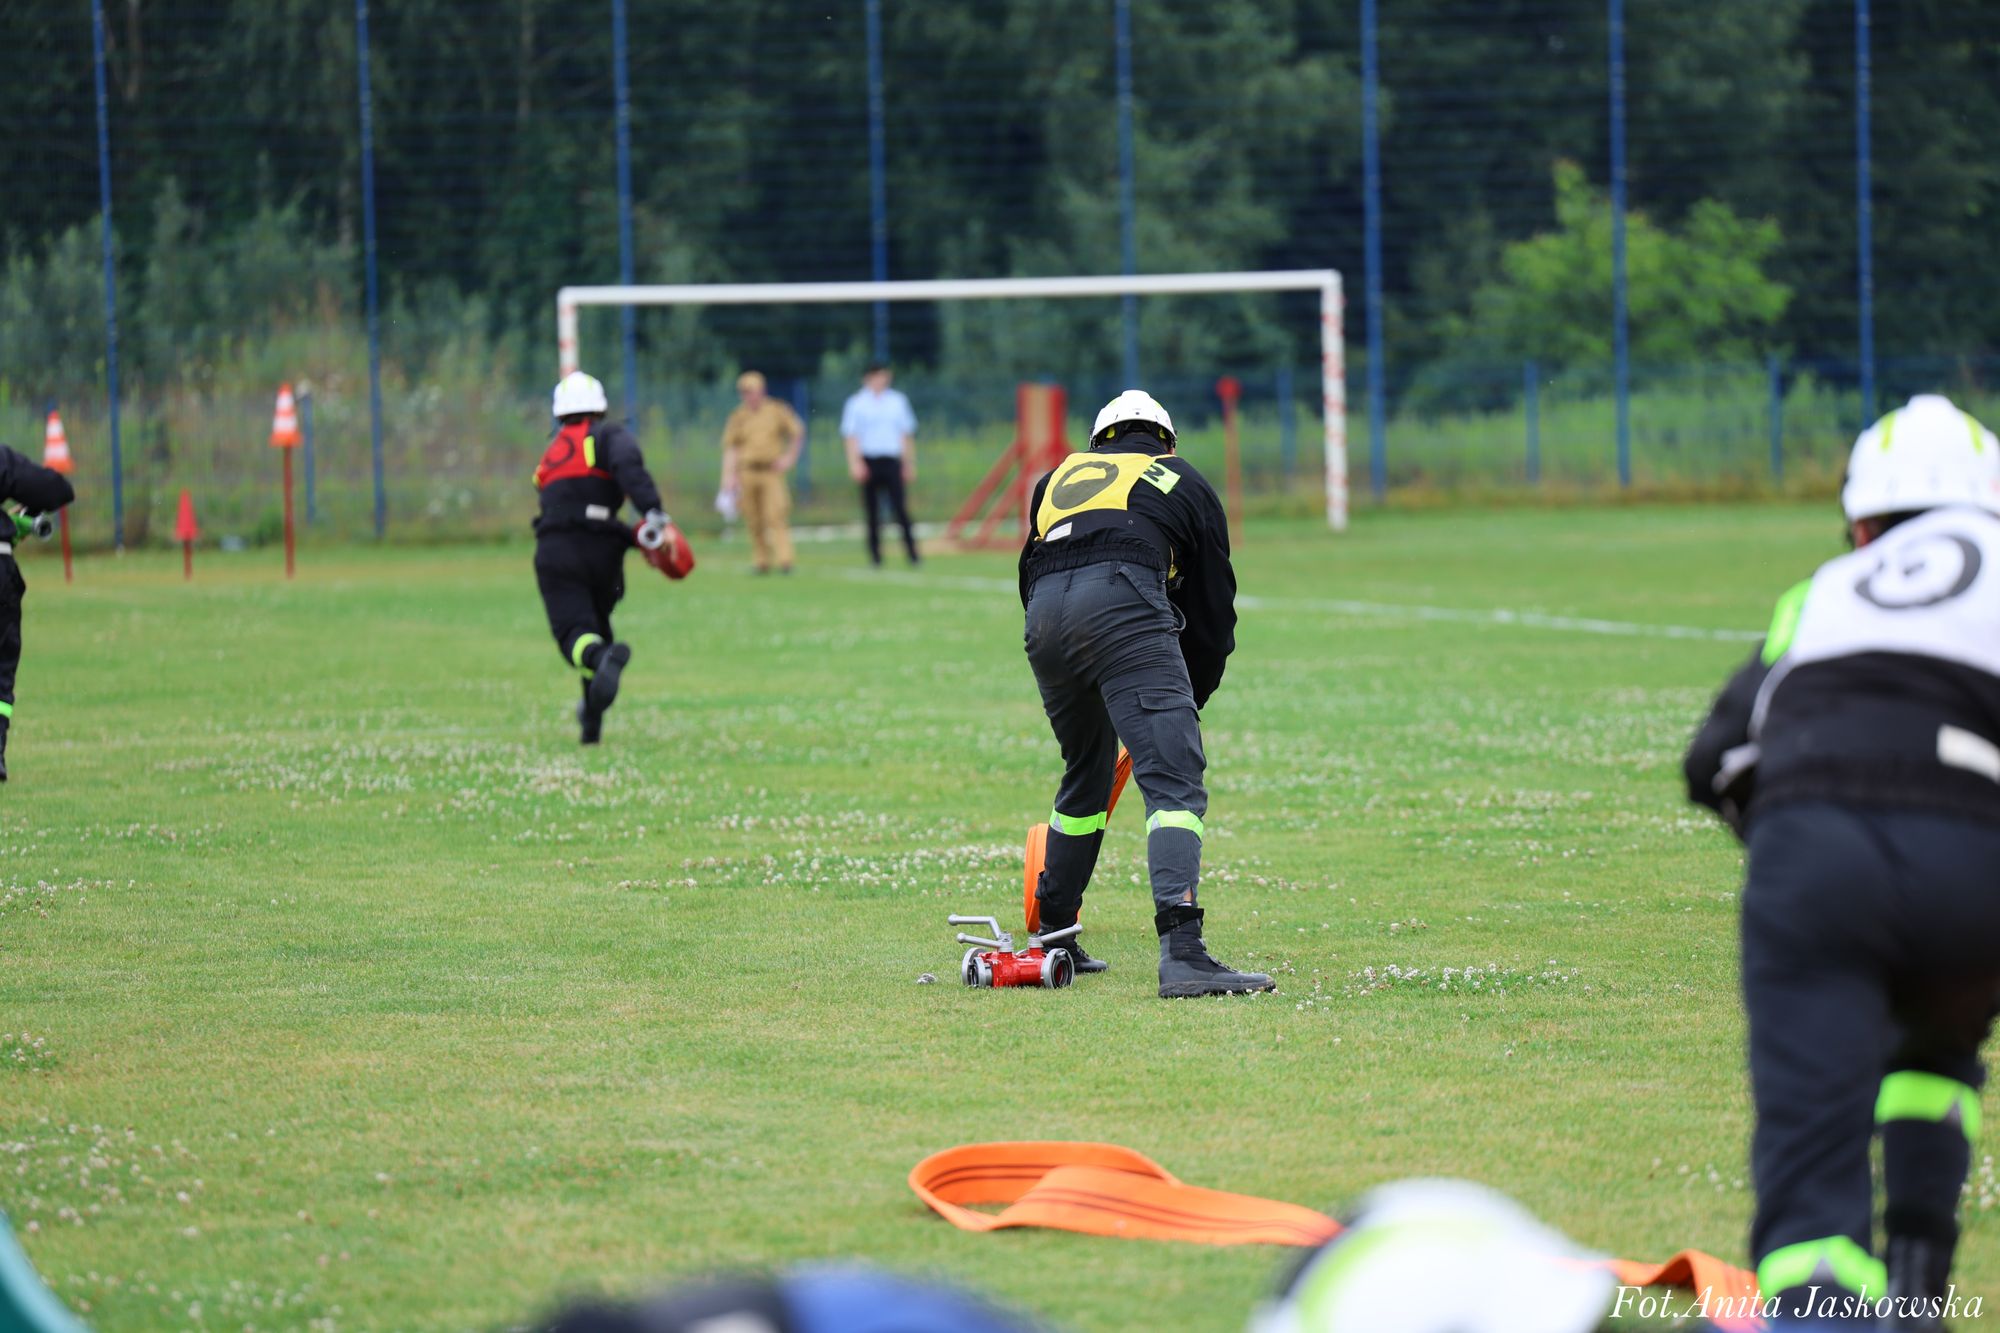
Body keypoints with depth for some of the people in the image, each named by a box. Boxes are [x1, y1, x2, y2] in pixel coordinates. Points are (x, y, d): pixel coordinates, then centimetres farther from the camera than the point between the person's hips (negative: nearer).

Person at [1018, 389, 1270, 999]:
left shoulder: (1058, 476, 35)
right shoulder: (1186, 483, 27)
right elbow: (1214, 610, 27)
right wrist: (1184, 702, 40)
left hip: (1043, 620, 4)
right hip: (1124, 602, -4)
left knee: (1086, 772, 27)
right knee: (1174, 780, -11)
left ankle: (1052, 935, 34)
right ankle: (1181, 952, -30)